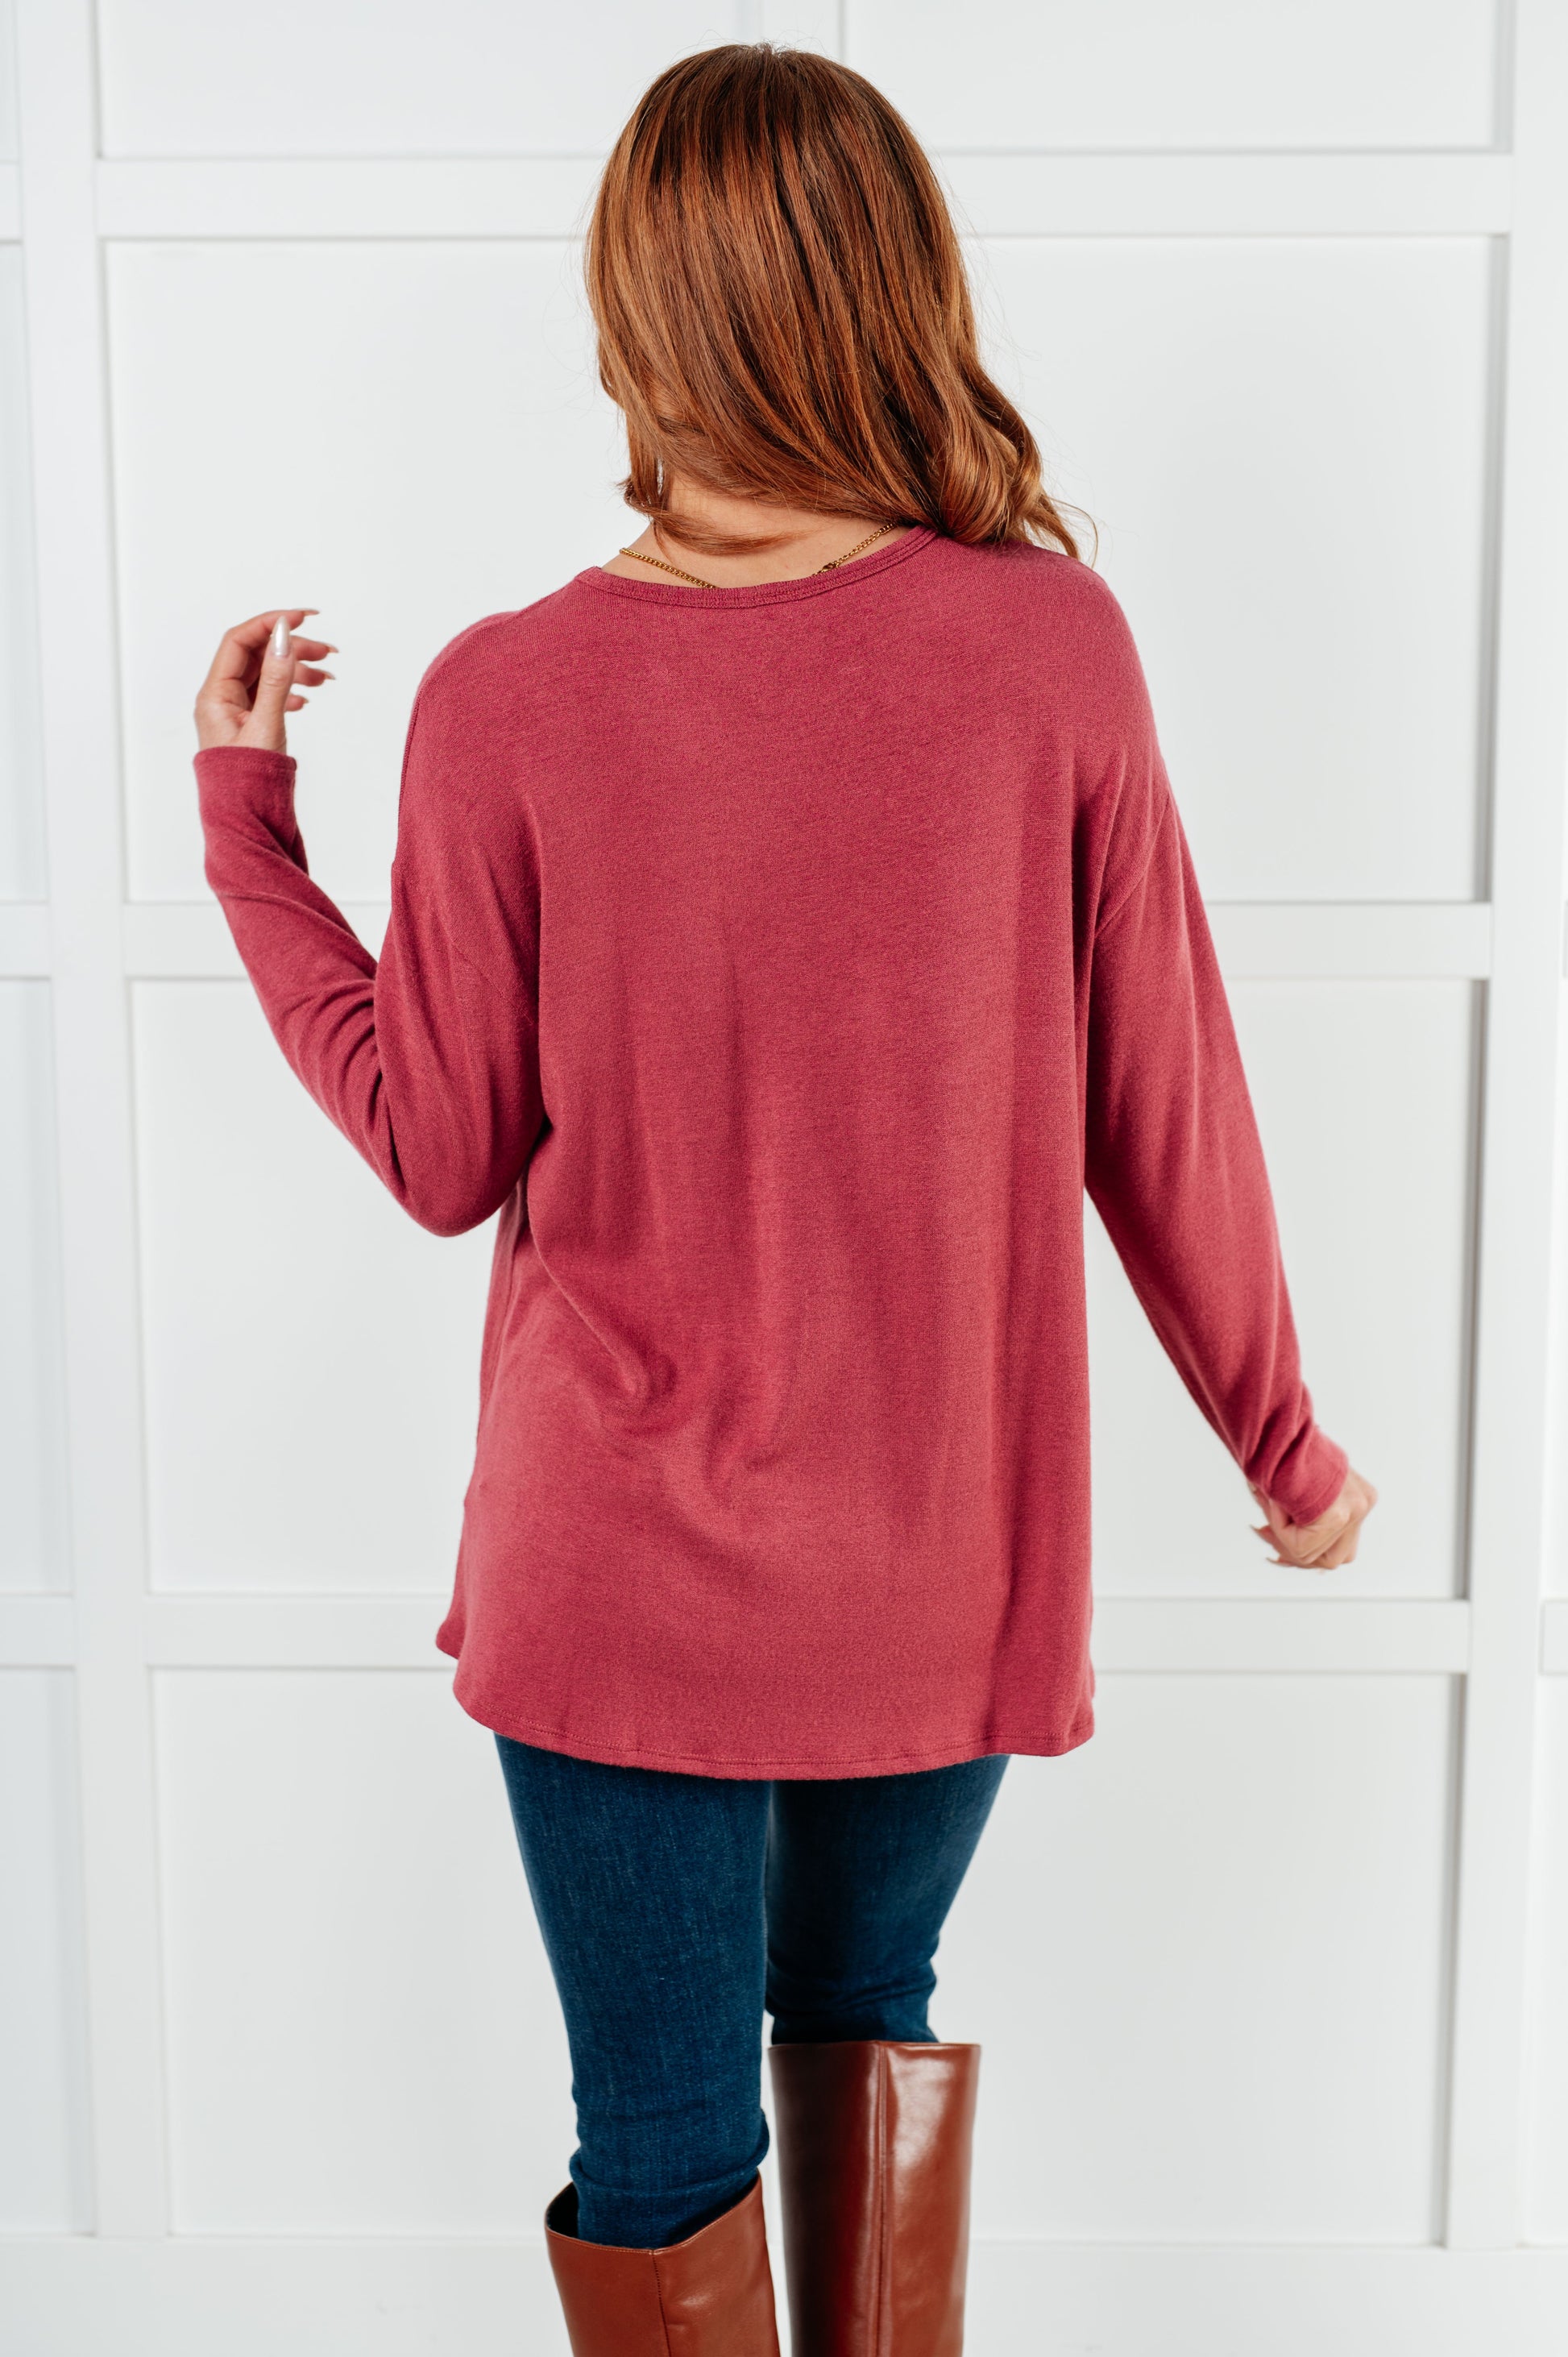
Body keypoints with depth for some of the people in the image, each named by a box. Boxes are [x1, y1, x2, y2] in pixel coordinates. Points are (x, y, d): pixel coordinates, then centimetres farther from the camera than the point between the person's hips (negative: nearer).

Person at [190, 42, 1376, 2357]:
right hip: (946, 1556, 2)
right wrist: (1286, 1439, 10)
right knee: (872, 2007, 28)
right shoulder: (1052, 642, -11)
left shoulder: (508, 700, -14)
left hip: (623, 1570, -2)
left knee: (666, 2132, 16)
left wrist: (245, 817, 7)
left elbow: (439, 1147, -5)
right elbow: (1162, 1108, -5)